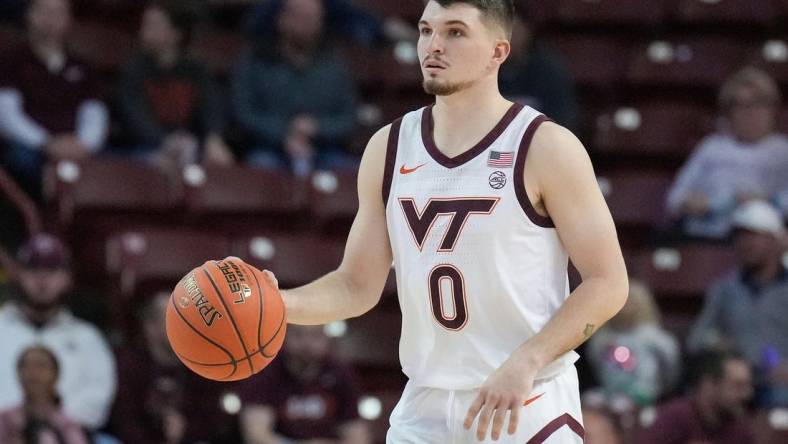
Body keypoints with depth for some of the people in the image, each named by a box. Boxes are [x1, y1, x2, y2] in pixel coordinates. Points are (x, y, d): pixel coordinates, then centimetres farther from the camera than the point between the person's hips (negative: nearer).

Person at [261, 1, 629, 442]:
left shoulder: (546, 148, -7)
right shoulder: (389, 148, 7)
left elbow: (608, 283, -9)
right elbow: (359, 285, 11)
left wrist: (525, 363, -20)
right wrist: (282, 303, -8)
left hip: (532, 406, -4)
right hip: (425, 407, 4)